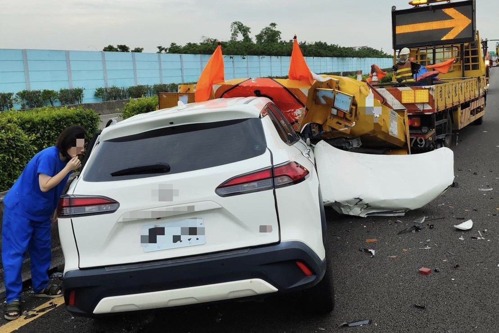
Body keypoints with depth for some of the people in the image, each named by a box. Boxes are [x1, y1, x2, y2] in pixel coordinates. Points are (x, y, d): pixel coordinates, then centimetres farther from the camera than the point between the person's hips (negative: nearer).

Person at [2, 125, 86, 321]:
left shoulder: (67, 159, -2)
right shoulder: (49, 156, -26)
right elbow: (45, 186, -29)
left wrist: (52, 213, 10)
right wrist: (68, 169, -30)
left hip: (41, 212, 8)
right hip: (19, 209, -8)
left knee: (42, 249, 13)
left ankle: (41, 286, 27)